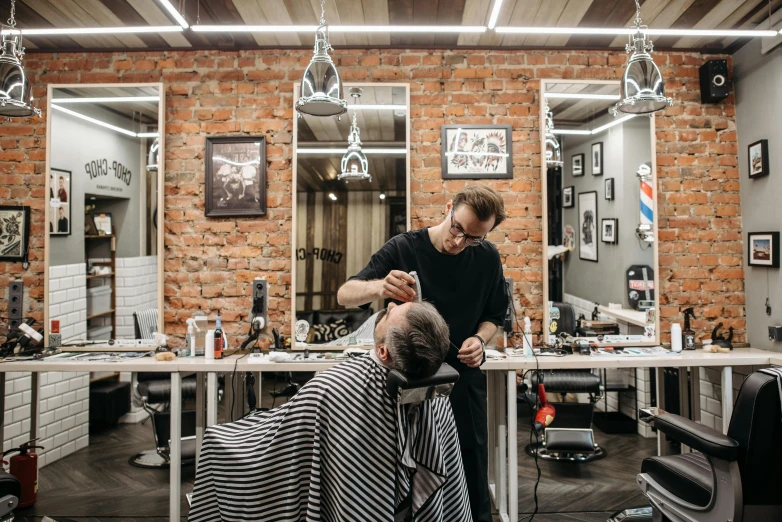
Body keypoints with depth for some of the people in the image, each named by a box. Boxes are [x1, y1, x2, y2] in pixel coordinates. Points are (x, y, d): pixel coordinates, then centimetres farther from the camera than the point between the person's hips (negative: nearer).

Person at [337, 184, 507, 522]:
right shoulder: (403, 248, -11)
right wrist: (379, 287, -36)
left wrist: (480, 339, -12)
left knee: (472, 476, 11)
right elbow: (345, 295, -14)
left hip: (464, 380, 2)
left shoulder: (487, 258, -3)